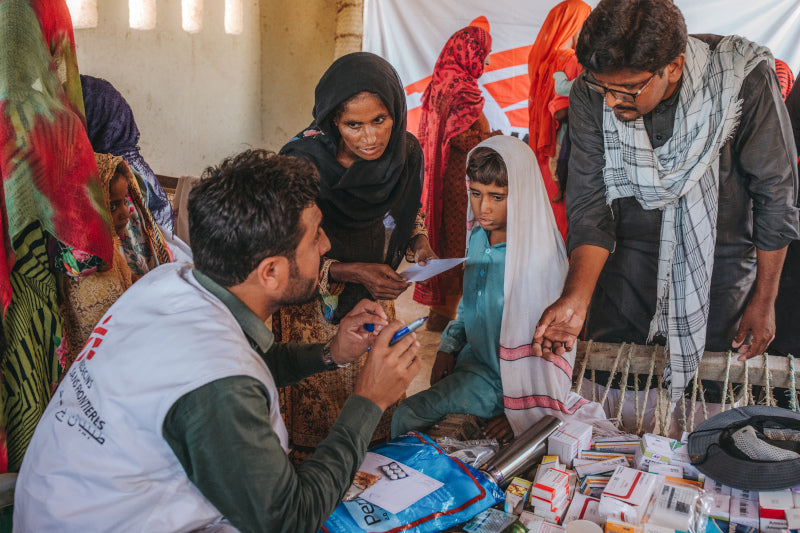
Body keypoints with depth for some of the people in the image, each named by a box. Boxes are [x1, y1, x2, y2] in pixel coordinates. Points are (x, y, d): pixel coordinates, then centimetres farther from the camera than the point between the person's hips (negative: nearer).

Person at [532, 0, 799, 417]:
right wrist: (576, 298, -29)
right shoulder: (590, 95, -15)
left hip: (721, 263, -2)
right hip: (631, 260, 2)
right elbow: (590, 203, -13)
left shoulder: (744, 82, -22)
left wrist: (764, 299, -4)